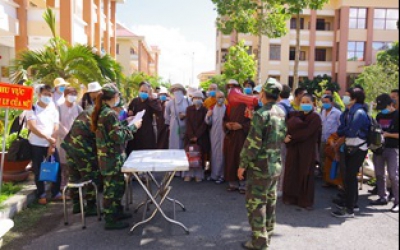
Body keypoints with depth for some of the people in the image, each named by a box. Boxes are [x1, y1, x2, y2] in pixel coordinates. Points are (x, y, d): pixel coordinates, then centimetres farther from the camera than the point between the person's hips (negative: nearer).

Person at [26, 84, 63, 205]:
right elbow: (32, 127, -14)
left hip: (51, 144, 3)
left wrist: (52, 145, -8)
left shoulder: (54, 110, 8)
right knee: (38, 171, 4)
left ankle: (56, 193, 15)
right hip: (36, 144, -3)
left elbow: (56, 128, 2)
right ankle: (41, 195, 17)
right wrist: (47, 138, -22)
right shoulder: (33, 109, -2)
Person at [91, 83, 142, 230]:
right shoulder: (110, 114, -21)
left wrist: (125, 124, 16)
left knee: (118, 185, 21)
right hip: (112, 157, -10)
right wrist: (133, 127, -13)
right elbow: (118, 137, -22)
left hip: (107, 156, 10)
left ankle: (117, 212, 33)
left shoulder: (101, 112, 10)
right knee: (112, 188, 1)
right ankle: (110, 220, 12)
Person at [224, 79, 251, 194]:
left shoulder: (246, 103, -8)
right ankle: (233, 183, 19)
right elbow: (225, 119, 18)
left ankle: (243, 184, 9)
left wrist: (241, 125, -18)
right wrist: (226, 124, -3)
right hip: (230, 136, 6)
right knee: (230, 160, 8)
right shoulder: (229, 104, 13)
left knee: (241, 160, -2)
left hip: (242, 135, -6)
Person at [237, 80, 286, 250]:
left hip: (260, 166, -8)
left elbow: (253, 143, -20)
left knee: (256, 203, 1)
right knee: (270, 200, 17)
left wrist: (243, 164, -12)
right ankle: (267, 235, 30)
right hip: (276, 165, 8)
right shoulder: (281, 113, 7)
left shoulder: (261, 114, -18)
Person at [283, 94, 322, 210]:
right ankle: (290, 197, 17)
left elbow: (306, 133, -16)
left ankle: (306, 201, 12)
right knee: (291, 172, 5)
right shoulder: (296, 114, 10)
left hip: (307, 150, -4)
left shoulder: (315, 117, -5)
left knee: (305, 174, 2)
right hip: (293, 148, 4)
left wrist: (291, 138, -15)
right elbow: (290, 126, -4)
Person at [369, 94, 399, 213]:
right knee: (379, 174, 10)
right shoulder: (379, 116, 12)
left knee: (393, 175, -7)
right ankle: (382, 197, 22)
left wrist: (388, 134, -19)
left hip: (392, 149, -6)